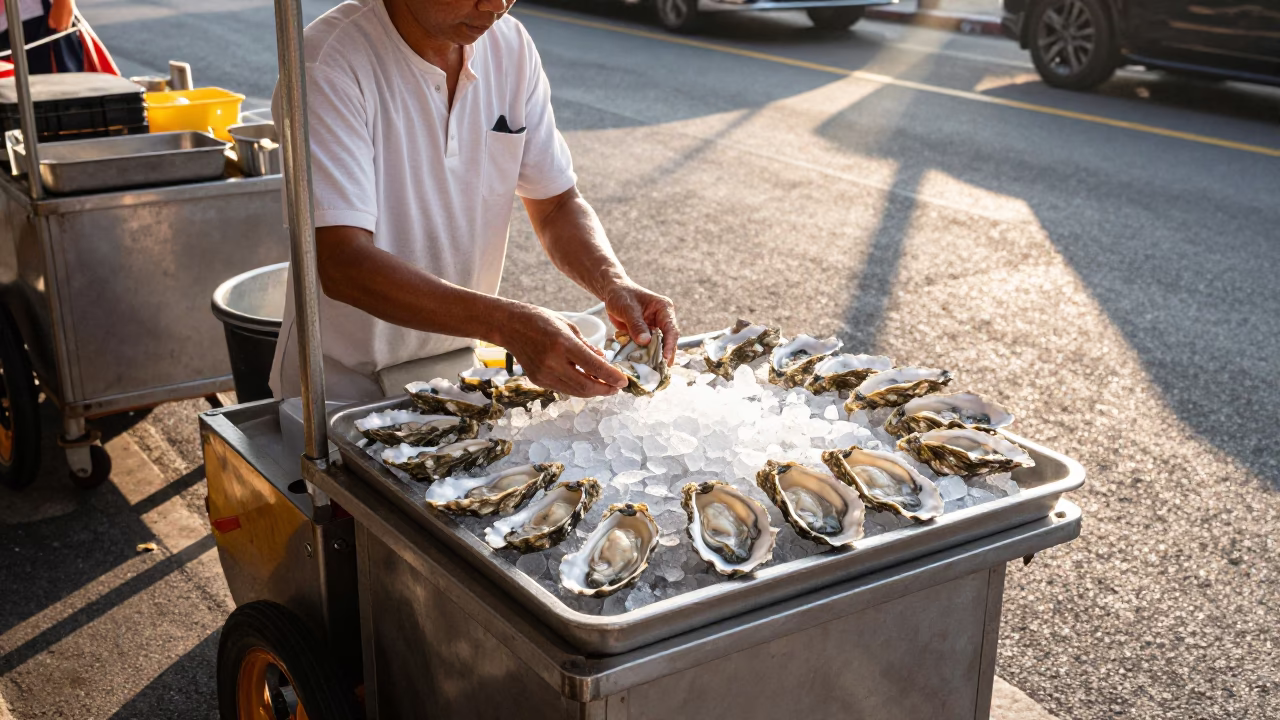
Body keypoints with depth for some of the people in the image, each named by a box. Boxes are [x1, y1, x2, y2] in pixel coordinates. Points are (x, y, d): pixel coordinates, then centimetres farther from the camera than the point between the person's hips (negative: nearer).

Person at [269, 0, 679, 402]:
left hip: (463, 371, 5)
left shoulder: (512, 46, -1)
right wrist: (509, 325, -38)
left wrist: (614, 284, -15)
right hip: (344, 387, -5)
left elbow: (557, 205, 5)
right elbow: (342, 264, -29)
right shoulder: (327, 67, -21)